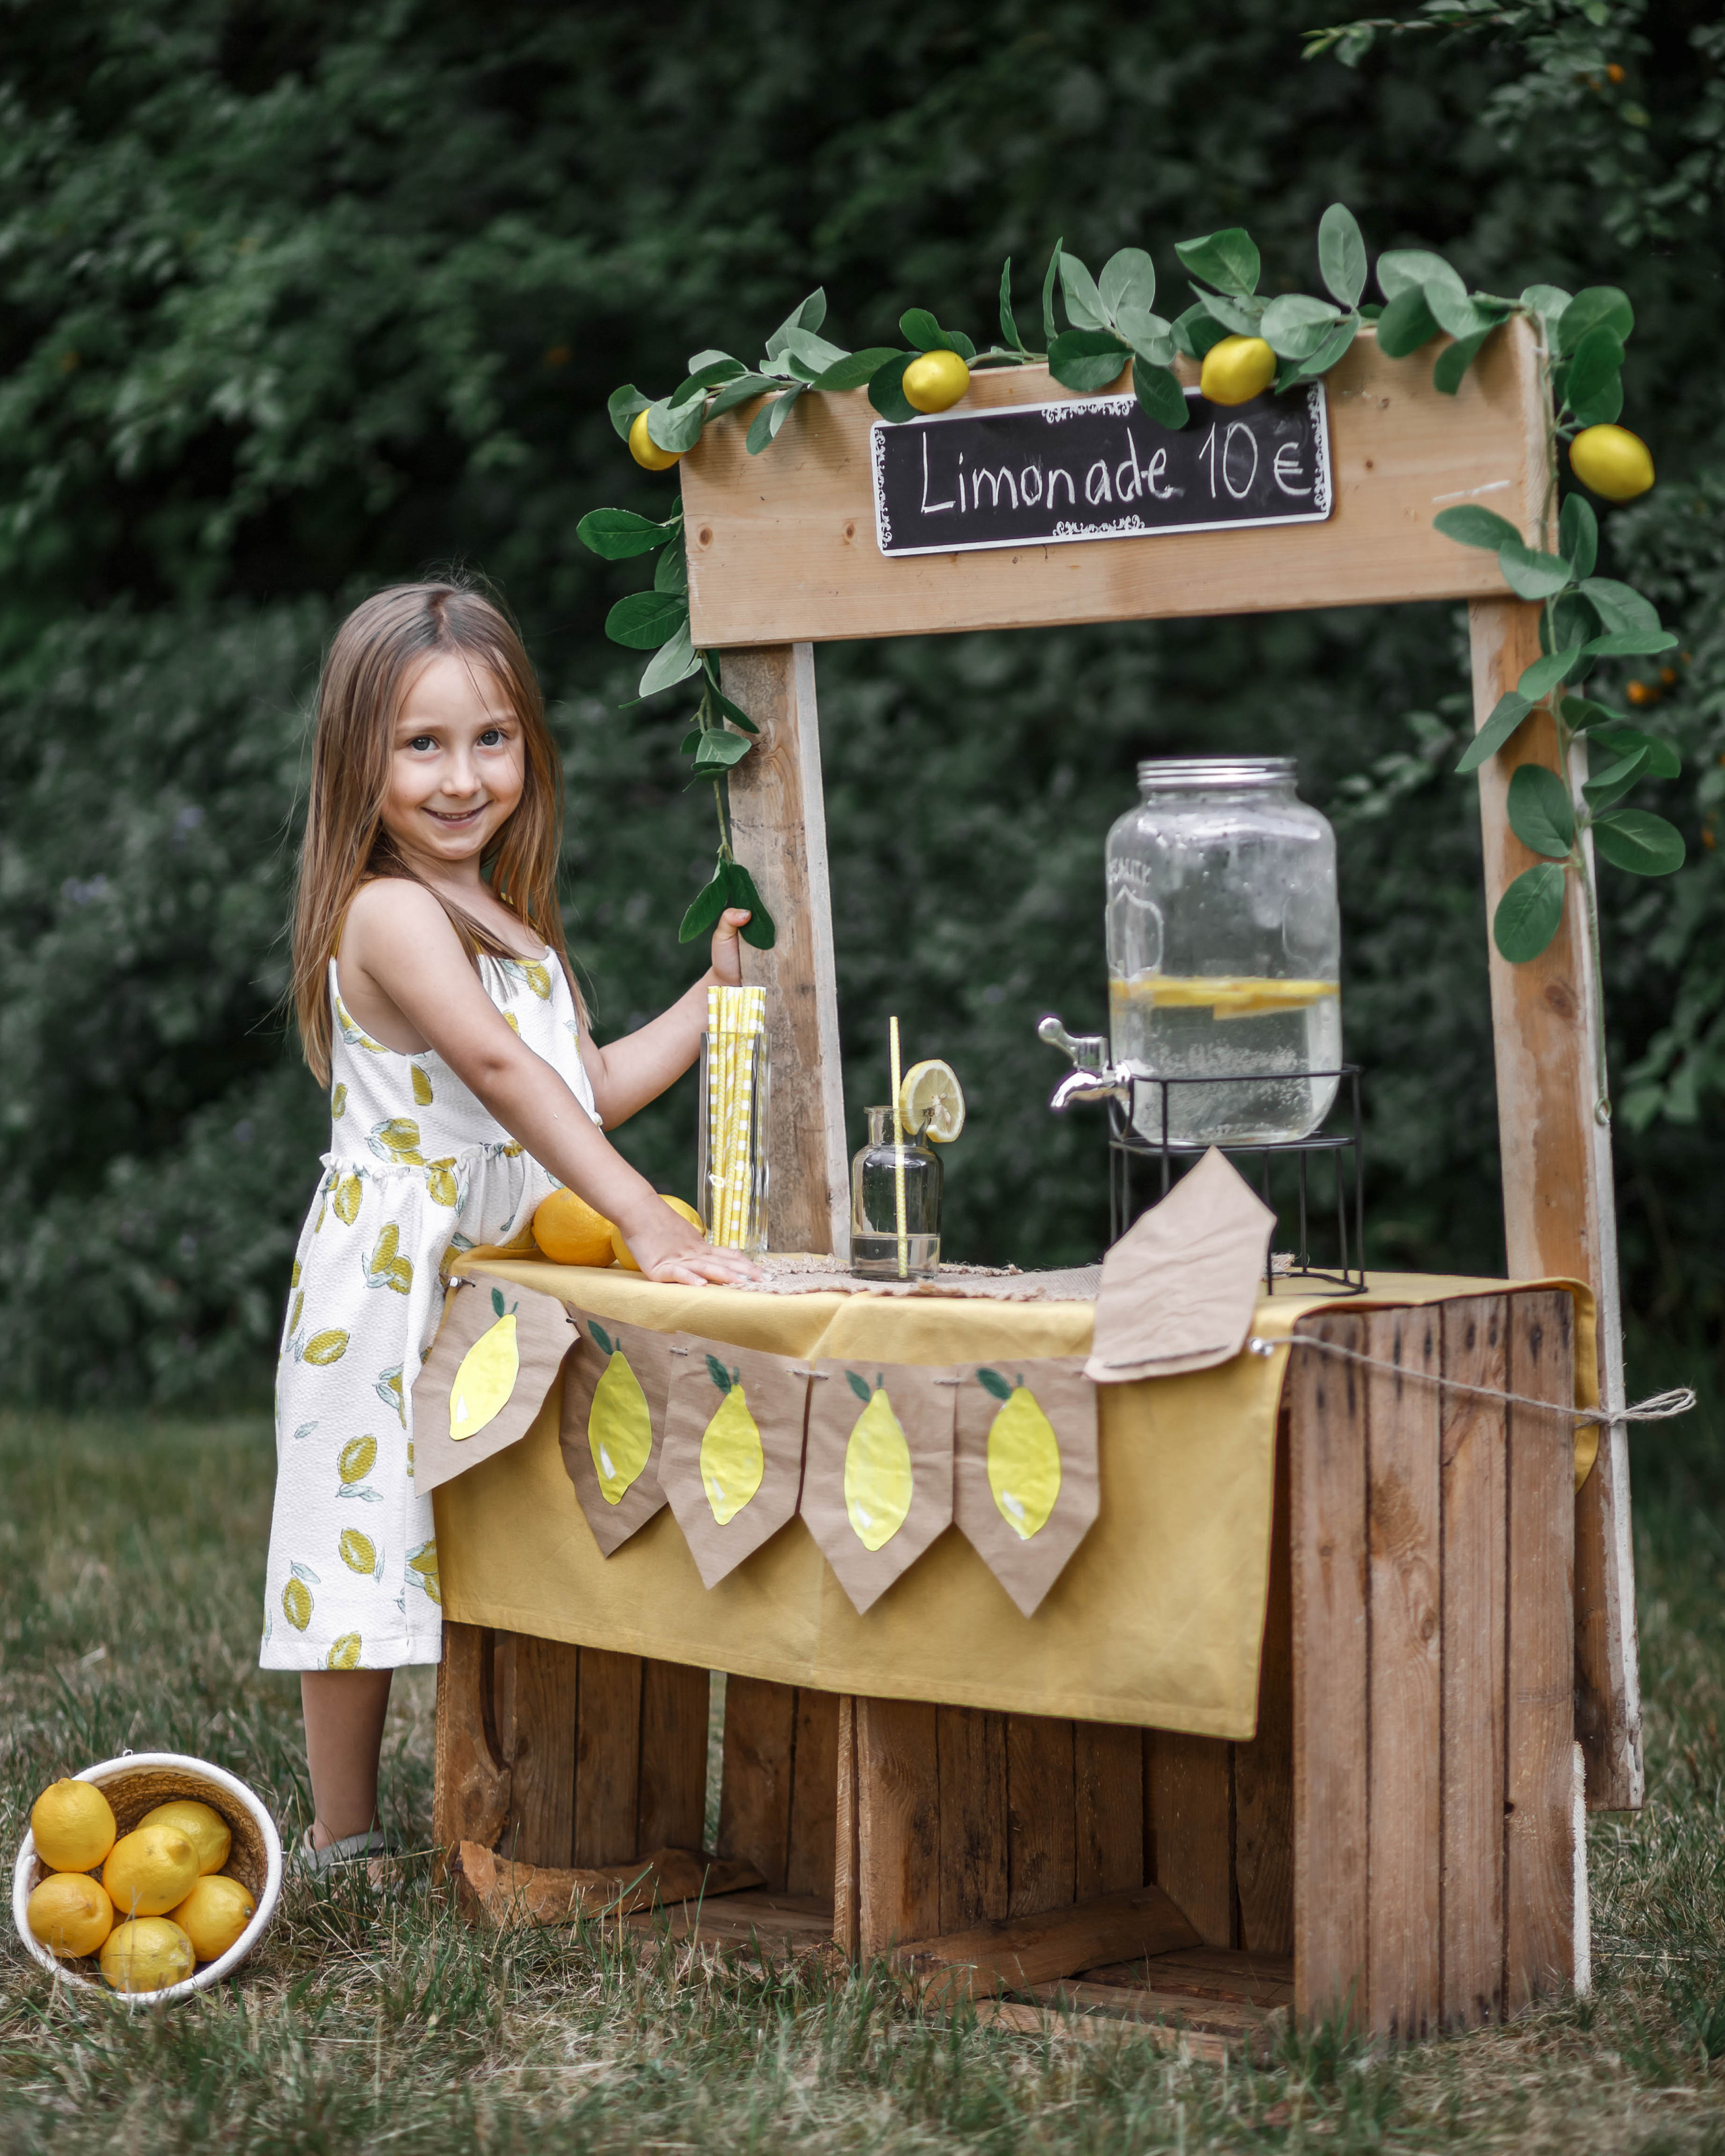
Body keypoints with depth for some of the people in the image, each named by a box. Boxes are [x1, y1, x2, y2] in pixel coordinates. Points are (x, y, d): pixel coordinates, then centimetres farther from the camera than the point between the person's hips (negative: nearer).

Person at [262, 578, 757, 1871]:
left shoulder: (510, 924, 15)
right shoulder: (387, 915, -15)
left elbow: (591, 1088, 18)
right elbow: (497, 1066, -27)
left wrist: (717, 993, 12)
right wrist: (645, 1220, -34)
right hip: (391, 1294, -8)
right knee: (370, 1554, -1)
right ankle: (345, 1845, 8)